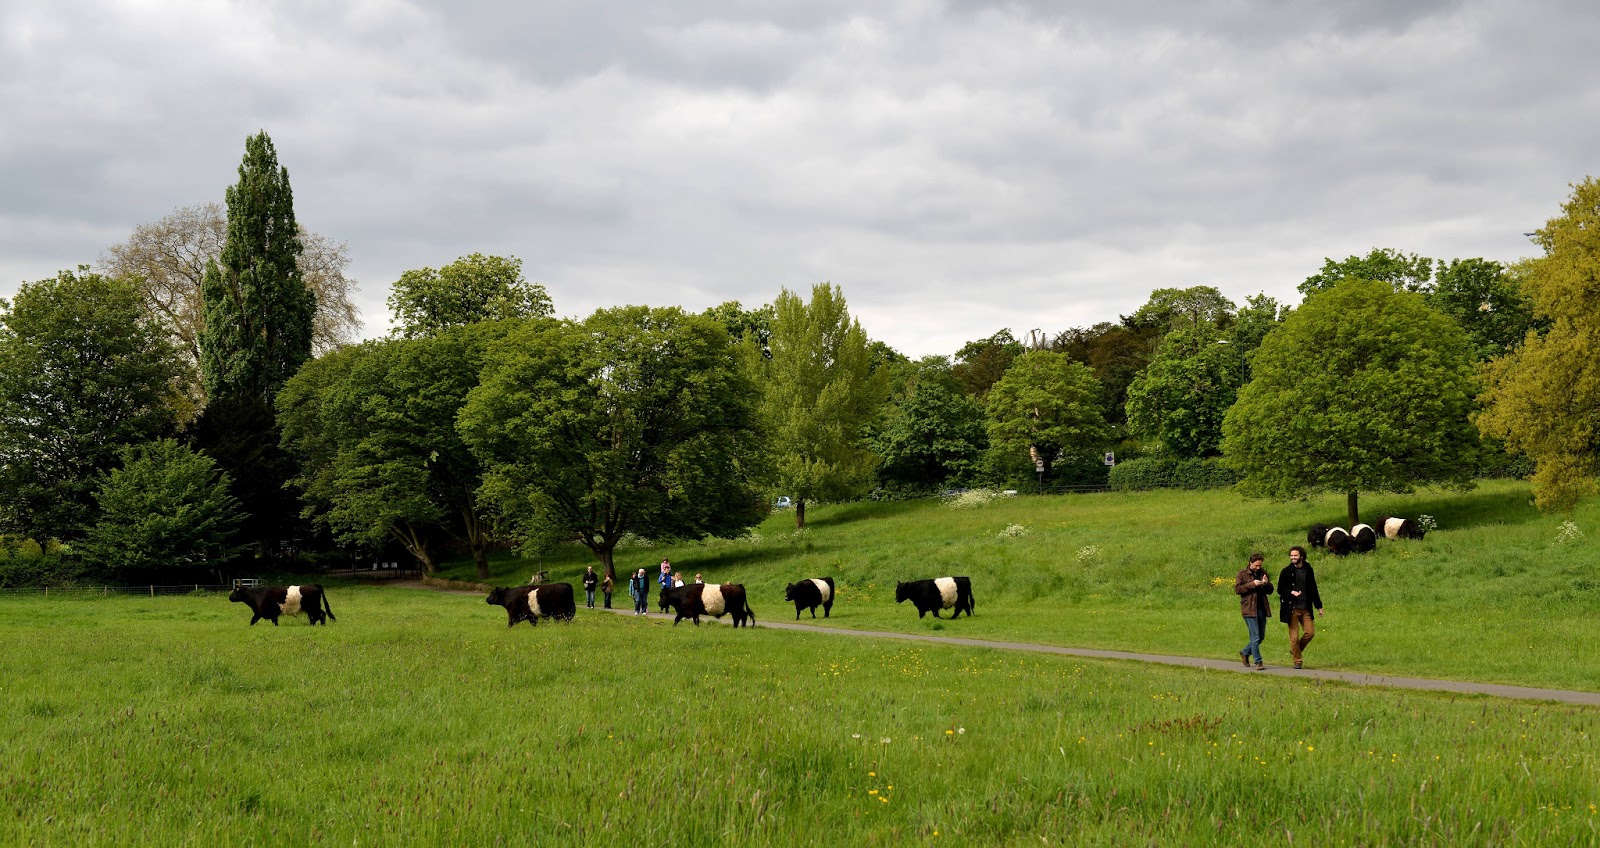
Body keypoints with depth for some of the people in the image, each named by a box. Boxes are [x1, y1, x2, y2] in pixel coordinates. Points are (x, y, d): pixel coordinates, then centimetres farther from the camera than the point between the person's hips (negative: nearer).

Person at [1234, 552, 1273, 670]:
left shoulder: (1263, 572, 13)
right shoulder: (1243, 573, -2)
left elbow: (1270, 591, 15)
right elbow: (1237, 589, -10)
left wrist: (1266, 583, -7)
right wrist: (1252, 584, -19)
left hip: (1261, 609, 6)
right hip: (1249, 609, -6)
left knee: (1261, 637, 11)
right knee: (1255, 637, -8)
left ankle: (1245, 652, 32)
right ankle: (1258, 662, -3)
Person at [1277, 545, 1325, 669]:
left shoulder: (1308, 570, 8)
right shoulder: (1286, 572, -1)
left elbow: (1313, 589, 17)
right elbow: (1280, 589, -1)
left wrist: (1318, 606, 16)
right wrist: (1291, 592, -20)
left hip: (1305, 608, 3)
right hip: (1291, 608, -3)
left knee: (1310, 632, -3)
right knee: (1294, 636, -3)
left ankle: (1295, 651, 20)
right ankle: (1297, 660, 9)